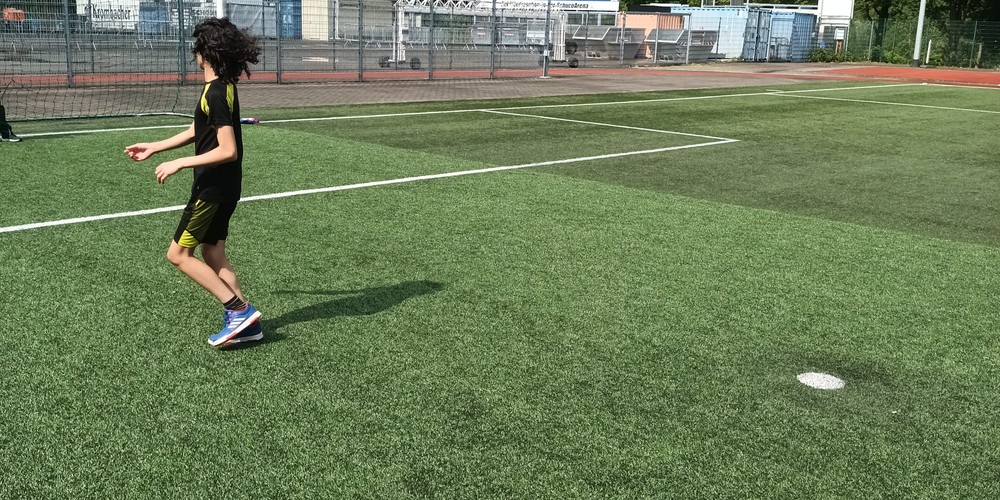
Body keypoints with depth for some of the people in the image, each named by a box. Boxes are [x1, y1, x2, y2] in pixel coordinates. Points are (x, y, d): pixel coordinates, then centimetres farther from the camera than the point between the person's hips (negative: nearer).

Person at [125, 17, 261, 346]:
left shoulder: (216, 94, -22)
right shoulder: (221, 87, 9)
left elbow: (228, 150, -26)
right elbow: (196, 132, 20)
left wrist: (179, 163, -22)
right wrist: (154, 148, 24)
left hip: (213, 188, -9)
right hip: (223, 187, 9)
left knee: (178, 254, 0)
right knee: (212, 255, 13)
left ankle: (240, 310, -2)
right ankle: (243, 323, 13)